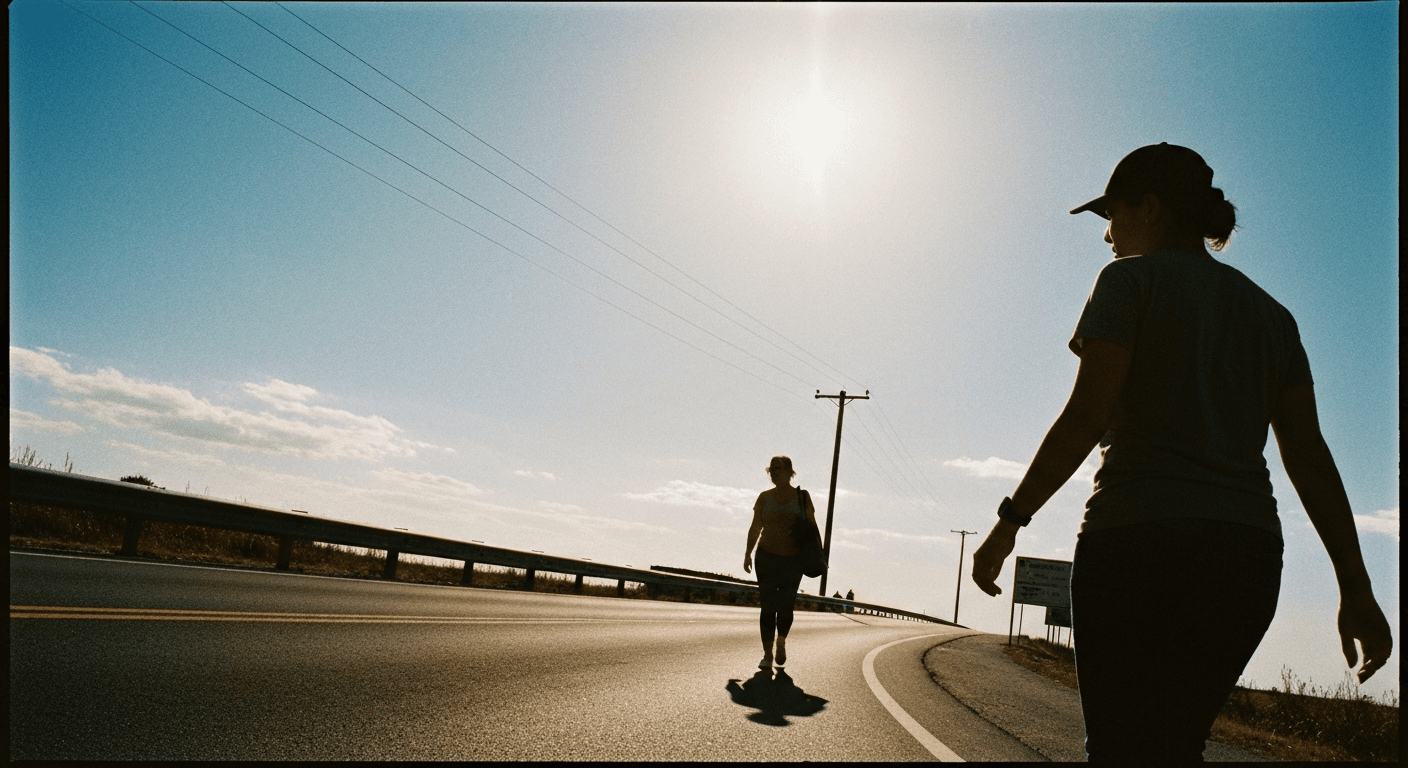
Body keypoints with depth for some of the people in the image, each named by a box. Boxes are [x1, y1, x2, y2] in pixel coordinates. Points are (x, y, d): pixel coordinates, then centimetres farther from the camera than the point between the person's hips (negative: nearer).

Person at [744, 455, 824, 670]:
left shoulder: (802, 497, -1)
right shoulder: (764, 497, 3)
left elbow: (812, 528, 2)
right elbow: (755, 527, 6)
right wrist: (748, 553, -3)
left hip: (793, 561, -1)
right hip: (766, 558, 1)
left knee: (785, 607, -2)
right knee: (768, 607, -2)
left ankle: (781, 642, 28)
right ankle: (767, 654, 6)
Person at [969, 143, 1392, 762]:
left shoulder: (1132, 278, 0)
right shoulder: (1270, 312, 18)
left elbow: (1086, 416, -11)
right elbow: (1309, 456, 11)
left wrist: (1010, 519, -7)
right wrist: (1356, 587, 10)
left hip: (1143, 540, -7)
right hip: (1249, 555, 7)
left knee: (1124, 746, -2)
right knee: (1176, 745, 19)